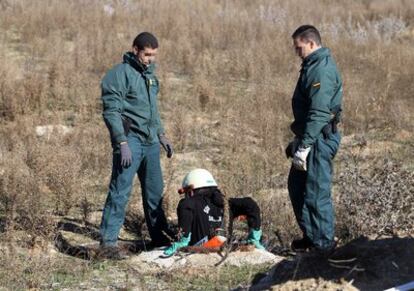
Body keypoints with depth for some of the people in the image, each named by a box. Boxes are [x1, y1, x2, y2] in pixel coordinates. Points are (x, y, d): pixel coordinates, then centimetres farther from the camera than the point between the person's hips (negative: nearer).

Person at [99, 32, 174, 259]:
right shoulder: (120, 74, -11)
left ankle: (159, 237, 25)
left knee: (154, 191, 14)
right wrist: (122, 143, -21)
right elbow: (111, 111, -16)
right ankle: (108, 239, -7)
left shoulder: (149, 74, 16)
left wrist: (161, 135, 19)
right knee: (120, 191, -10)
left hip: (150, 141, 8)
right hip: (130, 140, -8)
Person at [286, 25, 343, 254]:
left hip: (320, 139, -11)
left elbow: (318, 113, -24)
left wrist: (304, 145, -25)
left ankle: (323, 243, 6)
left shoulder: (322, 70, -18)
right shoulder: (313, 66, 15)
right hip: (310, 137, 11)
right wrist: (299, 140, 23)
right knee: (297, 186, 18)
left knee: (316, 192, -4)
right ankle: (310, 235, 28)